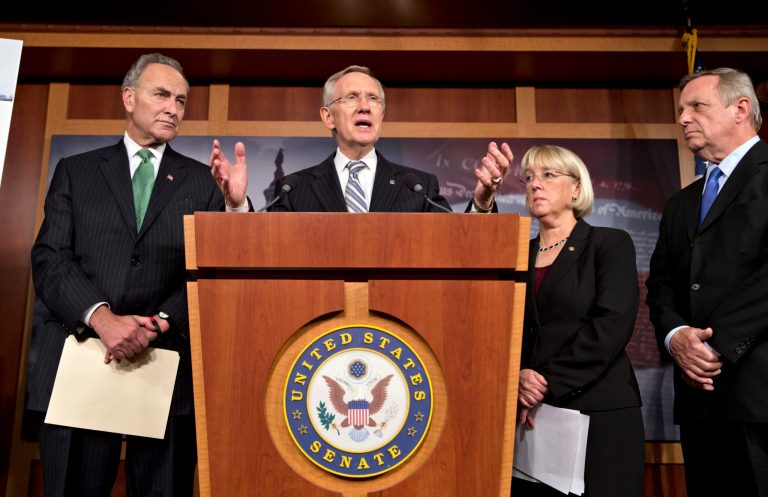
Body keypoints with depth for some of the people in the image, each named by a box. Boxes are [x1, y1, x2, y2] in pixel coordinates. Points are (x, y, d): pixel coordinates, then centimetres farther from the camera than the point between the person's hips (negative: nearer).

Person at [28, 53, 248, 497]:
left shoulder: (202, 181, 12)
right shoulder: (75, 171, 13)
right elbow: (50, 260, 2)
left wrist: (159, 324, -13)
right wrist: (102, 317, -13)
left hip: (170, 363, 0)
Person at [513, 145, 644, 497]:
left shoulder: (610, 244, 1)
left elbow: (612, 325, -12)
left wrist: (550, 384, -16)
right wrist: (517, 377, -13)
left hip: (598, 413, -3)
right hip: (530, 416, 4)